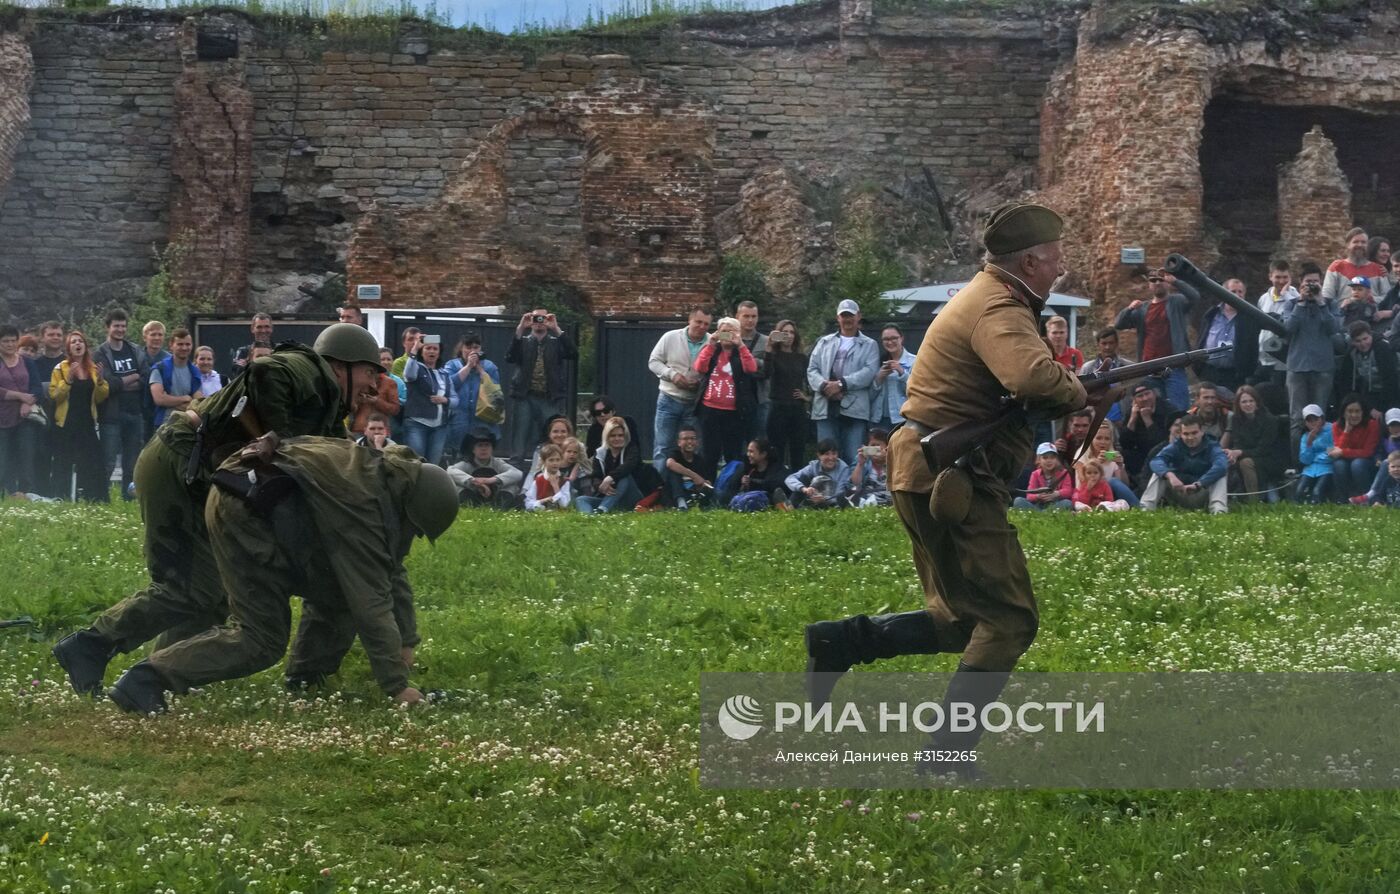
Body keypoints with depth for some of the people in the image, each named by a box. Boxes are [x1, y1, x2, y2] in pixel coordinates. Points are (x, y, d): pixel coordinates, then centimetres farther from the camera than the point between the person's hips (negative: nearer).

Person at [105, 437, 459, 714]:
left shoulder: (387, 479, 3)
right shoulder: (362, 503, -26)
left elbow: (392, 572, 16)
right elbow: (372, 600, -27)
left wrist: (405, 642, 16)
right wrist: (397, 686, -23)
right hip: (243, 511, -11)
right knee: (261, 640, -13)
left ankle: (305, 683, 15)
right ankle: (145, 680, -18)